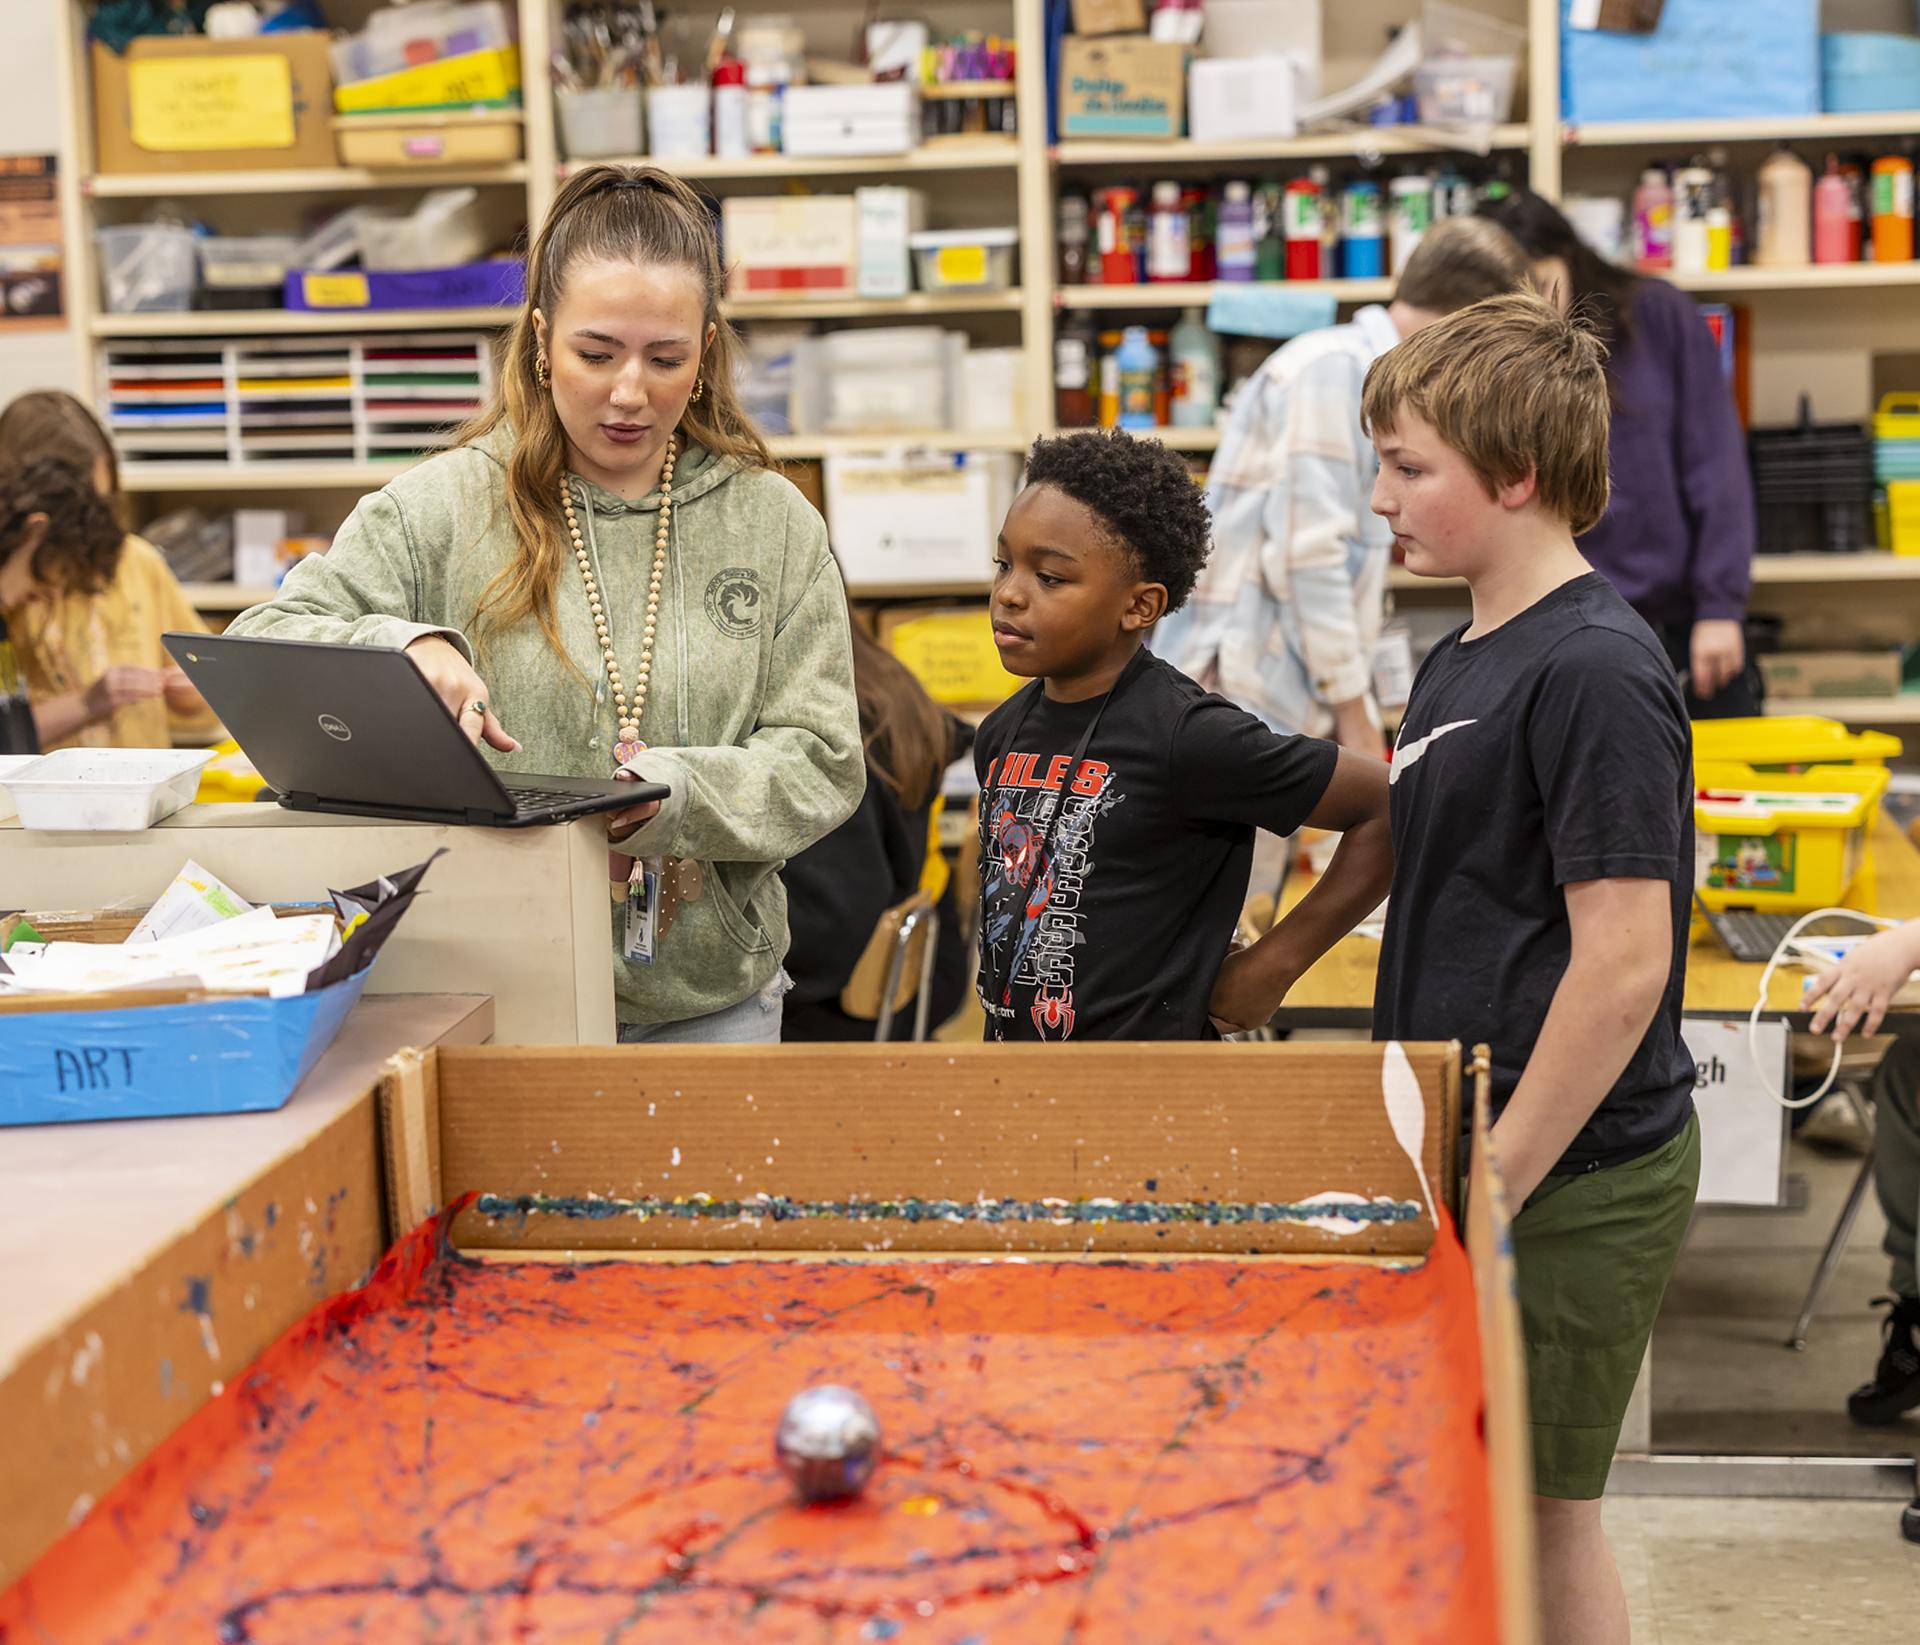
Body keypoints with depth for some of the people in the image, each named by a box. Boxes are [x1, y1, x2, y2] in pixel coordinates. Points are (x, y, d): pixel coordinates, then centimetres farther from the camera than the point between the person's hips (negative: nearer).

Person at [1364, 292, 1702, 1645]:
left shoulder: (1594, 671, -18)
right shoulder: (1462, 660, 10)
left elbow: (1623, 962, -22)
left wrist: (1497, 1184, -18)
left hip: (1573, 1177, -8)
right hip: (1471, 1152, 9)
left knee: (1540, 1514, 5)